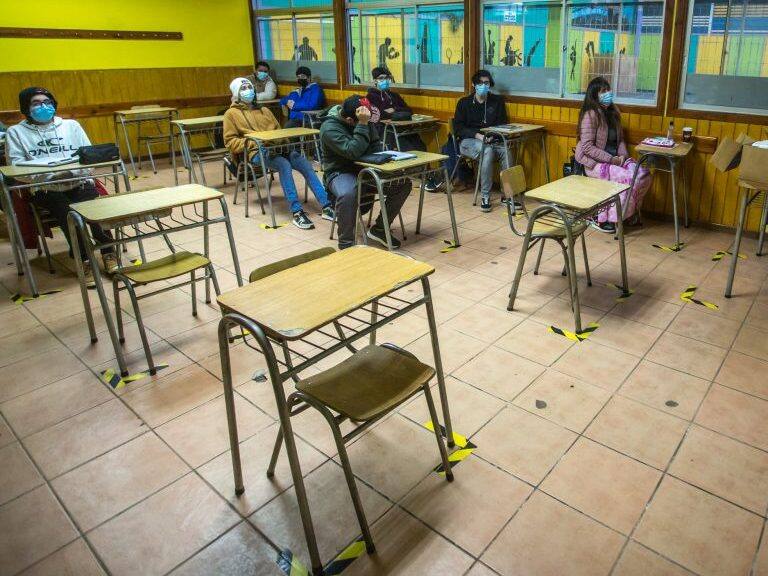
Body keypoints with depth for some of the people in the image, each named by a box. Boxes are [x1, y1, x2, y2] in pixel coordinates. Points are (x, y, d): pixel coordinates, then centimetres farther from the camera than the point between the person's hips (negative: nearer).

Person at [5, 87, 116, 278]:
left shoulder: (71, 125, 17)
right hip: (45, 190, -1)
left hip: (80, 183, 1)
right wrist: (51, 175, -17)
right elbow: (17, 168, -2)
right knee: (67, 210, -31)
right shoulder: (16, 132, 10)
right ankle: (81, 256, -15)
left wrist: (73, 171, -12)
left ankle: (108, 251, -13)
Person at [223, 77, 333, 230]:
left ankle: (326, 206, -28)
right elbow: (230, 141, 6)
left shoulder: (264, 110, 29)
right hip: (255, 152, -5)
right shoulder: (231, 113, 14)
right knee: (284, 165, -36)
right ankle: (297, 212, -40)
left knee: (305, 164, -23)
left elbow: (278, 130, 29)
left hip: (277, 148, 5)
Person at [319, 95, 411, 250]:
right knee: (347, 194, -41)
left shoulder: (365, 120, 1)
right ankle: (346, 245, -26)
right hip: (341, 172, -7)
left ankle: (379, 229, 1)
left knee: (403, 183, -9)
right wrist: (362, 125, -34)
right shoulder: (330, 128, -20)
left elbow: (376, 145, 11)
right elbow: (353, 152, -31)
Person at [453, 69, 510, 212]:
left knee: (507, 151, -30)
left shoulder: (497, 101, 13)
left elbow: (502, 124, 11)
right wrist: (477, 135, -16)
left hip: (492, 140, 3)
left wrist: (492, 136, -11)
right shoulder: (464, 103, 7)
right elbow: (458, 128, 0)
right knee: (488, 150, -36)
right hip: (468, 141, -2)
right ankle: (485, 196, -33)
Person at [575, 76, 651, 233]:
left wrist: (623, 155, -2)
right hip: (595, 163, -7)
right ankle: (603, 219, -11)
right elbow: (588, 147, -19)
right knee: (630, 178, -24)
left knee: (644, 174, -14)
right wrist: (612, 159, -19)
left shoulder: (613, 112, 11)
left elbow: (620, 139, 18)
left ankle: (630, 212, 6)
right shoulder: (591, 115, -13)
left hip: (615, 159, 7)